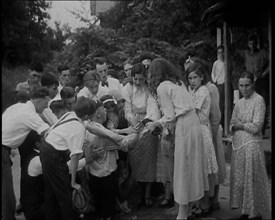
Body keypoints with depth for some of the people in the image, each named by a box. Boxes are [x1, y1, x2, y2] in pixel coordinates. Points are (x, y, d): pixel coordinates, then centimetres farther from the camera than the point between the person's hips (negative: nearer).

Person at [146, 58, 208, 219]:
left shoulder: (162, 87, -6)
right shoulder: (178, 82, 17)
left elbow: (170, 116, -8)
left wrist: (155, 124, 6)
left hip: (184, 126, -8)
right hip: (194, 122, 8)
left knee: (183, 168, 0)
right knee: (193, 165, 12)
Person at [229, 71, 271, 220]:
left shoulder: (258, 100, -6)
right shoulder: (239, 103, 13)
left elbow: (256, 127, -13)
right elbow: (232, 125, 13)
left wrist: (240, 125, -3)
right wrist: (240, 125, -7)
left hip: (251, 144, -6)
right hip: (238, 144, 7)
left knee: (252, 179, -1)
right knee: (239, 178, 8)